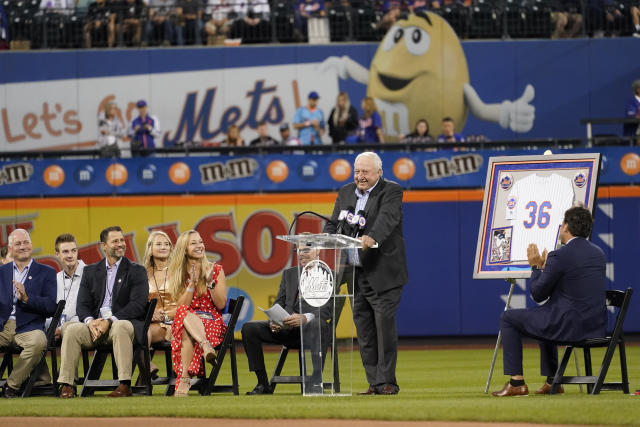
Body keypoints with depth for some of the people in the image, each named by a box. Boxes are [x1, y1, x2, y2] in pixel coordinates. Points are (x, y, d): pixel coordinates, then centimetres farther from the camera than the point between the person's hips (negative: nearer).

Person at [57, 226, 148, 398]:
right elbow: (82, 305, 9)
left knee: (121, 328, -38)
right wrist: (90, 321, -15)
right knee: (71, 330, -25)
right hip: (95, 326, 3)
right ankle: (66, 384, -27)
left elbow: (137, 305, -6)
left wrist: (110, 321, -18)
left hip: (122, 322, -3)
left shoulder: (136, 271, 7)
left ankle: (125, 384, -41)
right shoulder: (91, 271, 18)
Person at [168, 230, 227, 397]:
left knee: (187, 334, -37)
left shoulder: (216, 269, 6)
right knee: (183, 314, -38)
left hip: (212, 322, -1)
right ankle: (206, 346, -53)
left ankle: (184, 379, -43)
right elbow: (181, 306, -1)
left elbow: (221, 305, 0)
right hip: (185, 321, 1)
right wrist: (192, 283, -12)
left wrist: (210, 282, -13)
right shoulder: (178, 273, 9)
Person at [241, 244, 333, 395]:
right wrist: (274, 320, -7)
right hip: (286, 328, 5)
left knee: (315, 326, -42)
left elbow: (328, 309, -8)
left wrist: (305, 318, -27)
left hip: (312, 323, -5)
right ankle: (263, 384, -12)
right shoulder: (289, 274, 23)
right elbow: (279, 303, 17)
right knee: (249, 328, -15)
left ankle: (314, 383, -42)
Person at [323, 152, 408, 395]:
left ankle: (386, 382, -5)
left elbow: (387, 219, -23)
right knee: (364, 330, 6)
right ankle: (374, 383, 10)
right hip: (355, 273, 6)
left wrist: (372, 238, -42)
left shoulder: (391, 192, -5)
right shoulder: (346, 193, 14)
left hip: (383, 274, -6)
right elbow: (333, 224, 9)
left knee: (384, 325, -9)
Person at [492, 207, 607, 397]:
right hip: (596, 326, 8)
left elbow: (538, 295, -7)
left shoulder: (559, 256, -15)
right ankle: (552, 381, 36)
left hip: (570, 325, -8)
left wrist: (536, 267, 8)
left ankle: (516, 383, 8)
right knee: (544, 319, 38)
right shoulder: (598, 253, 9)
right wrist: (544, 267, 22)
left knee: (508, 319, 9)